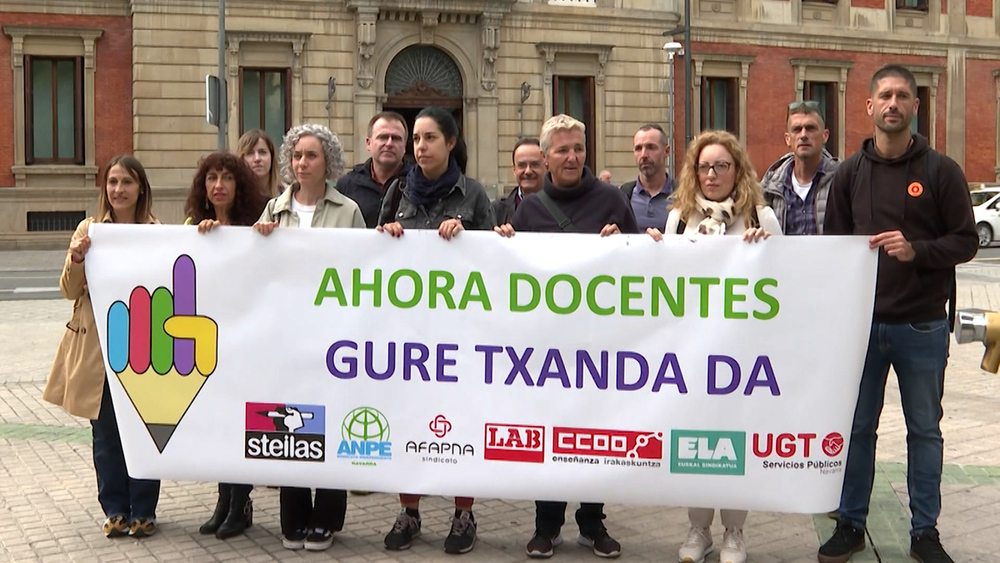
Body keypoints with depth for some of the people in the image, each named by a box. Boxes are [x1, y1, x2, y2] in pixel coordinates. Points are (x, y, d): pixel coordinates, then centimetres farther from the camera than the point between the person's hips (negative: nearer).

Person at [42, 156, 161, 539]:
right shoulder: (89, 230, 4)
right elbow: (70, 290, 4)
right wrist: (77, 259, -14)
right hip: (96, 346, 1)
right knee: (105, 433, 8)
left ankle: (143, 511, 18)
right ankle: (115, 510, 22)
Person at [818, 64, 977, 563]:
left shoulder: (941, 171, -1)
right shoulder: (849, 174, 6)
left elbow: (966, 241, -3)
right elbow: (831, 242, 11)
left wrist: (917, 251, -18)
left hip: (923, 326, -1)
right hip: (862, 321, 2)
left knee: (924, 429, 9)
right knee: (856, 427, 9)